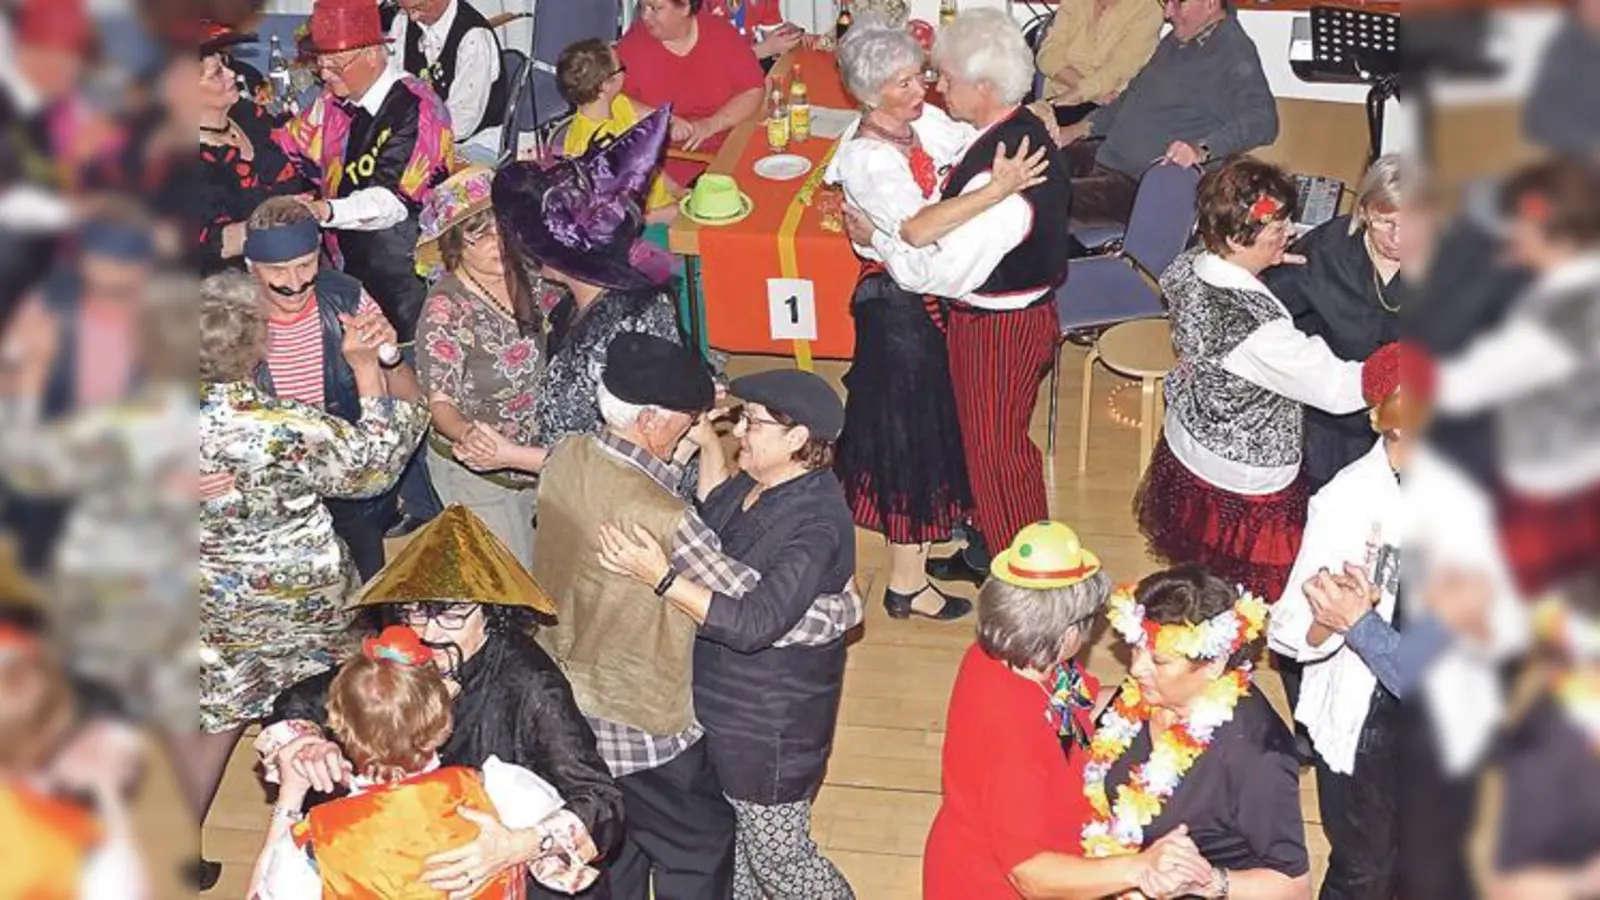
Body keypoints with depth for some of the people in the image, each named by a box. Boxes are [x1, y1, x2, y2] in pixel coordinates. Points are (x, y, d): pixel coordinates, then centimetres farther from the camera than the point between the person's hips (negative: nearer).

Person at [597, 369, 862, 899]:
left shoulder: (817, 524, -31)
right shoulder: (762, 483, -3)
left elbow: (755, 623, -37)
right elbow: (716, 518, 19)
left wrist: (661, 578, -42)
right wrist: (708, 444, 6)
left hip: (771, 728, -9)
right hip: (729, 706, 9)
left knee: (779, 856, 9)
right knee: (736, 834, 27)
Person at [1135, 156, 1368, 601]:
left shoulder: (1186, 269, -15)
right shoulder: (1254, 328, -39)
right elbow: (1339, 388, -34)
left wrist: (1262, 263, 1)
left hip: (1183, 450, 8)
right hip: (1244, 485, -8)